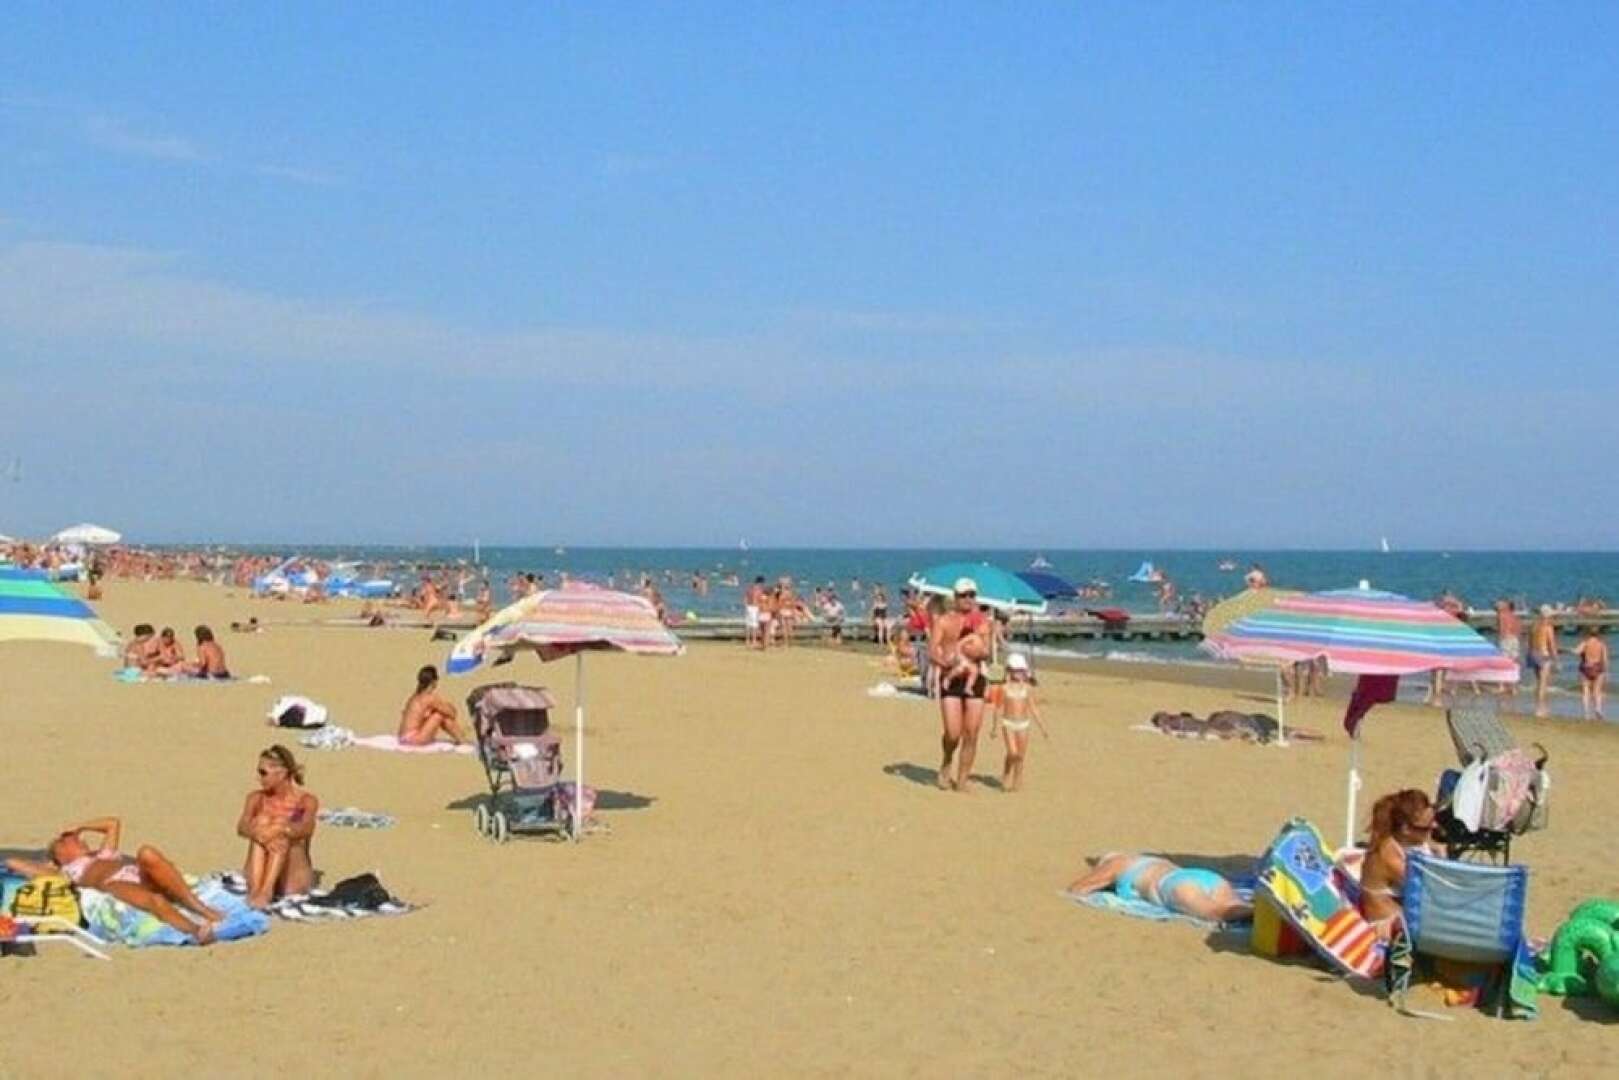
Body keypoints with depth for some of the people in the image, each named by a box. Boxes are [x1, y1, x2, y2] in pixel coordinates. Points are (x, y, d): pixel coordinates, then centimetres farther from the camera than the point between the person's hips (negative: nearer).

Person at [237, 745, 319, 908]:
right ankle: (255, 888, -39)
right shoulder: (257, 798, 9)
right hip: (261, 874, 2)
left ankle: (266, 891, -45)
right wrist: (258, 833, -34)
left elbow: (306, 829, -21)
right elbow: (241, 827, -11)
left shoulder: (306, 801, 1)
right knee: (262, 822, -21)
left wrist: (282, 828, -42)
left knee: (282, 833, -26)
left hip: (293, 881, -2)